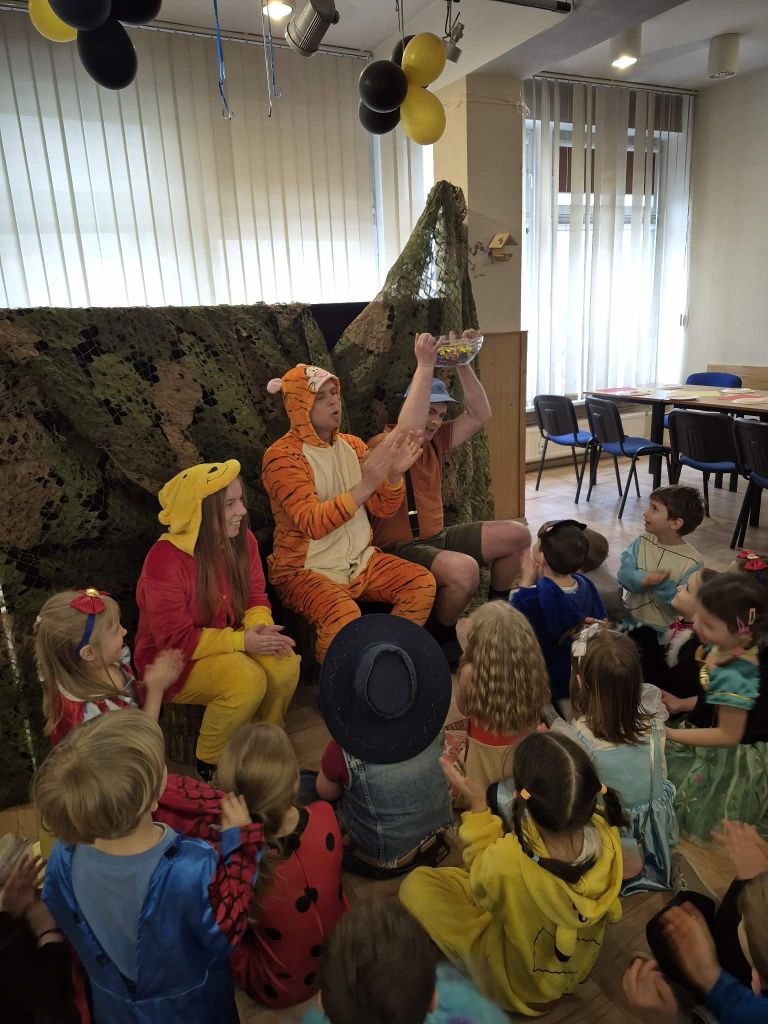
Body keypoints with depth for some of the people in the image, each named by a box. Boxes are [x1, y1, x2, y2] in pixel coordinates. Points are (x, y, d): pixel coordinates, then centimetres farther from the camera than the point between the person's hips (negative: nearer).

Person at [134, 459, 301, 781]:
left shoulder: (241, 540, -7)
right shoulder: (165, 561, -26)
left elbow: (255, 598, 2)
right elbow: (176, 640, -22)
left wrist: (259, 628, -22)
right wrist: (242, 641, -28)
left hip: (227, 643, 6)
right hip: (172, 661, -6)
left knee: (284, 664, -21)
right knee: (248, 680, -30)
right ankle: (209, 763, -2)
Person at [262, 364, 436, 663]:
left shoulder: (352, 445, 8)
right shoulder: (282, 455, -12)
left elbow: (382, 508, 4)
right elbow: (314, 524, -24)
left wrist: (394, 474, -16)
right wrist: (365, 485, -33)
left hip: (360, 559, 6)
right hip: (306, 569, -6)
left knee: (423, 582, -11)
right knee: (344, 616, -33)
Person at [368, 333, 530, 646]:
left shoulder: (435, 441, 9)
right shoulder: (382, 446, -16)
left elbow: (480, 416, 6)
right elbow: (408, 431, -39)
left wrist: (463, 365, -4)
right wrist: (425, 365, -35)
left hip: (436, 537, 9)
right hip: (400, 548, -9)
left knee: (517, 536, 7)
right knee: (464, 569, -37)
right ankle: (441, 638, -8)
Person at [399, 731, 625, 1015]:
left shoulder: (507, 861, -43)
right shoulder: (607, 836, -32)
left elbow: (481, 881, -17)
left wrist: (477, 805, -16)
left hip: (521, 982, -4)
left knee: (416, 885, 1)